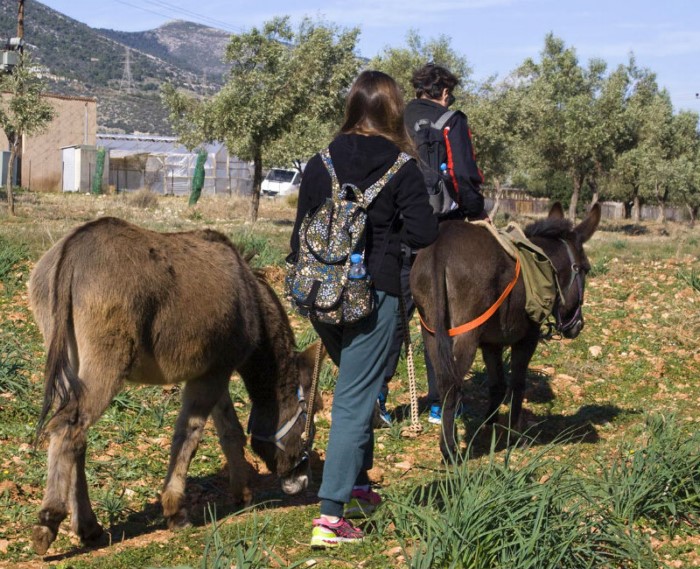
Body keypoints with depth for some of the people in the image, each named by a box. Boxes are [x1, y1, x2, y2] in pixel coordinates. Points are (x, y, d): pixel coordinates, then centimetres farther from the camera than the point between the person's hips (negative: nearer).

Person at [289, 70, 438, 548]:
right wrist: (389, 232, 8)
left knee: (355, 386, 25)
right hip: (374, 293, -5)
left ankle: (358, 485, 34)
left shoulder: (321, 163, 3)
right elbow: (423, 234, -12)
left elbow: (302, 231, 7)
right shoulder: (401, 167, -8)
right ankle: (331, 516, -5)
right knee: (355, 399, -1)